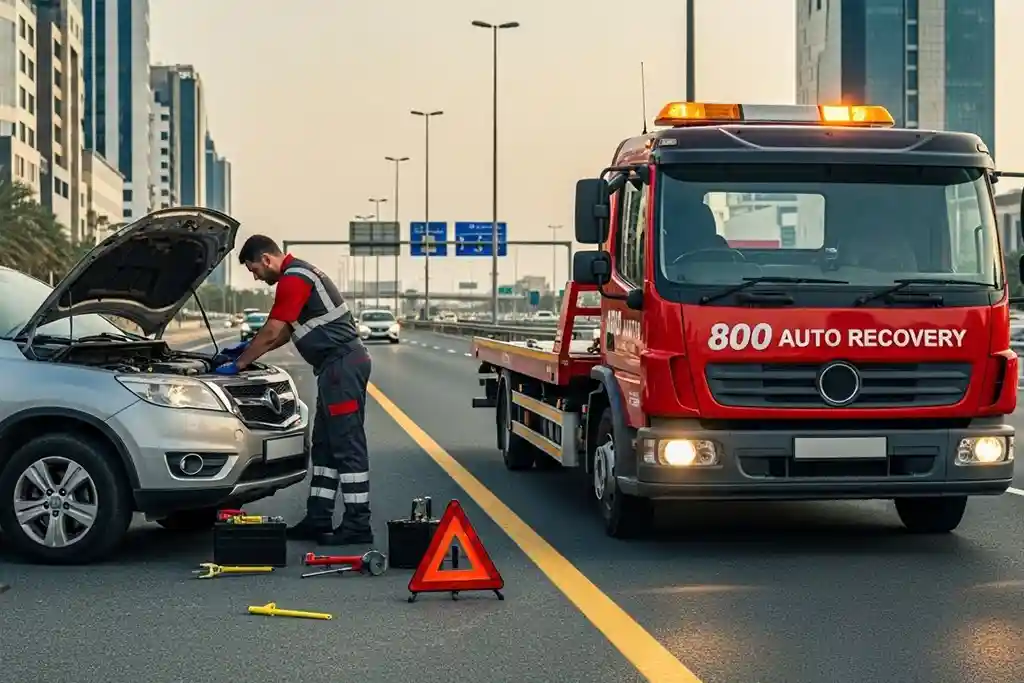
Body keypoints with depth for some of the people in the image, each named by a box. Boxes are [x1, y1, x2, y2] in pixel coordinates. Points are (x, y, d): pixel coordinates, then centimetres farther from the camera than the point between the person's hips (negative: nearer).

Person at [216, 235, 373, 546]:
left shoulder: (294, 279, -14)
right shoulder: (300, 273, 20)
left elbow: (271, 333, -13)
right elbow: (283, 333, 28)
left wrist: (238, 364, -3)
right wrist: (248, 349, 28)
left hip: (341, 364, -11)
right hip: (339, 365, 11)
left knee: (347, 444, -8)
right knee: (324, 445, 12)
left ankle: (358, 525, -6)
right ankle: (318, 519, 16)